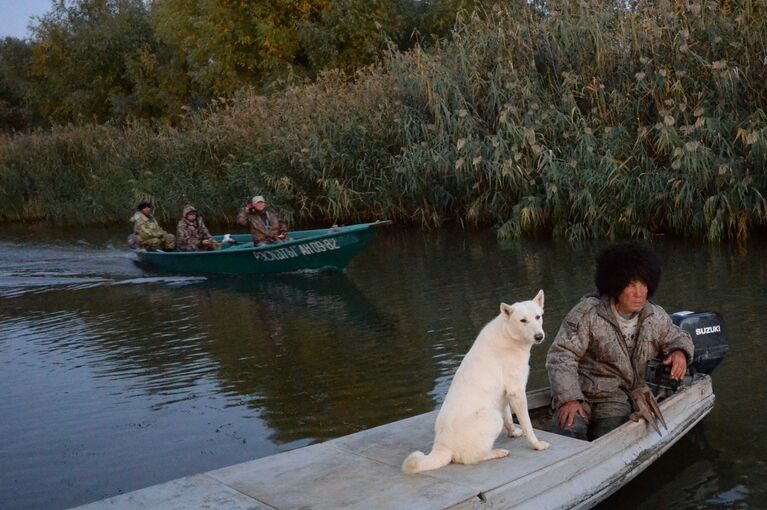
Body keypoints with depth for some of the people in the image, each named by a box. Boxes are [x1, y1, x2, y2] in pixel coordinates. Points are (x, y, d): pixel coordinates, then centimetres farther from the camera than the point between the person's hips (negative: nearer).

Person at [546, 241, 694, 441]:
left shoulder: (656, 318, 4)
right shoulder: (588, 313, -12)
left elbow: (677, 337, 24)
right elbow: (561, 355, -15)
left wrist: (679, 352, -2)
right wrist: (568, 399, -26)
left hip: (617, 398, 3)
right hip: (579, 393, -3)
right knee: (568, 430, -29)